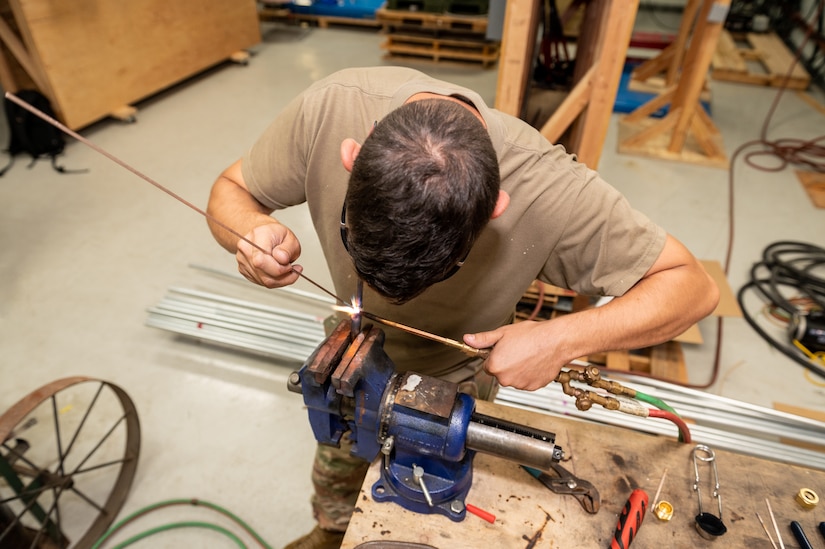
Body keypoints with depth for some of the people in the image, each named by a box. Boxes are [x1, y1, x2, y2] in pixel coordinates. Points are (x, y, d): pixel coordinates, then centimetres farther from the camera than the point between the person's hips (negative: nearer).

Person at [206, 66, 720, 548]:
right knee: (336, 476, 33)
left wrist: (563, 339, -41)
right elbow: (232, 190, -16)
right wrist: (253, 229, -39)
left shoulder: (550, 190, -39)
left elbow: (693, 286, -25)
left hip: (453, 381, -2)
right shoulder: (330, 107, -33)